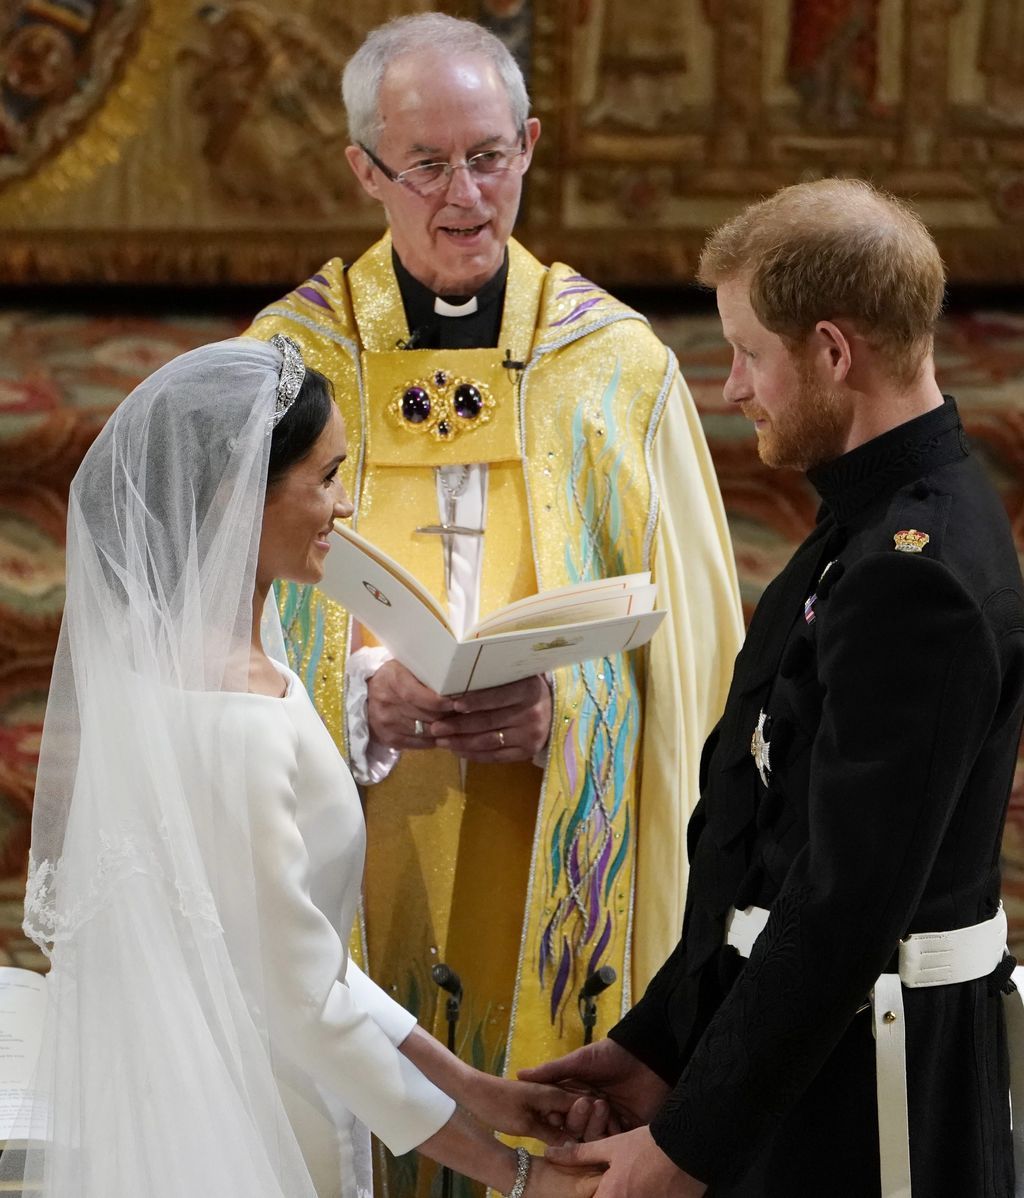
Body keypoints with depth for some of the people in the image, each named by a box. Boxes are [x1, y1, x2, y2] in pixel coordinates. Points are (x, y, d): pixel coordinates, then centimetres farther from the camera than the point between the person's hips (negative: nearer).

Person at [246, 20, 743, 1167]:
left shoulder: (620, 368, 1)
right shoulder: (291, 358, 1)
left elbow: (687, 639, 2)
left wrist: (561, 700, -17)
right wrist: (362, 696, -17)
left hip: (556, 874, 0)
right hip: (355, 869, 0)